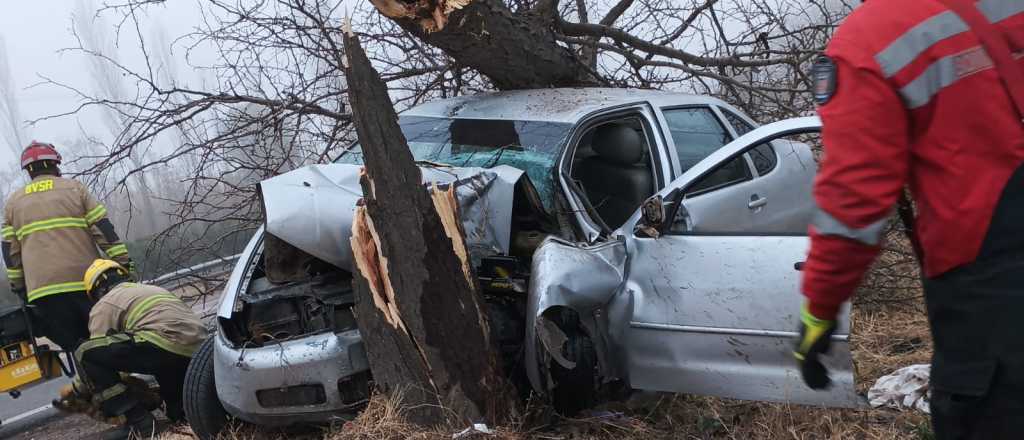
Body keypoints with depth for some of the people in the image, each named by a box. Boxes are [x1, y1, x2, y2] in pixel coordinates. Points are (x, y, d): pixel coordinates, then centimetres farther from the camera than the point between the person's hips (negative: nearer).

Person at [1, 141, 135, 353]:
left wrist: (20, 289, 19)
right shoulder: (74, 188, 6)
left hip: (42, 290, 2)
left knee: (77, 350, 7)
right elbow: (105, 230, -1)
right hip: (85, 282, -2)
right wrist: (125, 264, 0)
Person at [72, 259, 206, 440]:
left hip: (166, 342, -9)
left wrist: (76, 389, 33)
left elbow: (94, 352, 15)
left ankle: (139, 423, -4)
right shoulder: (153, 289, 37)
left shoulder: (104, 304, 15)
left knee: (86, 353, 0)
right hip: (198, 354, 9)